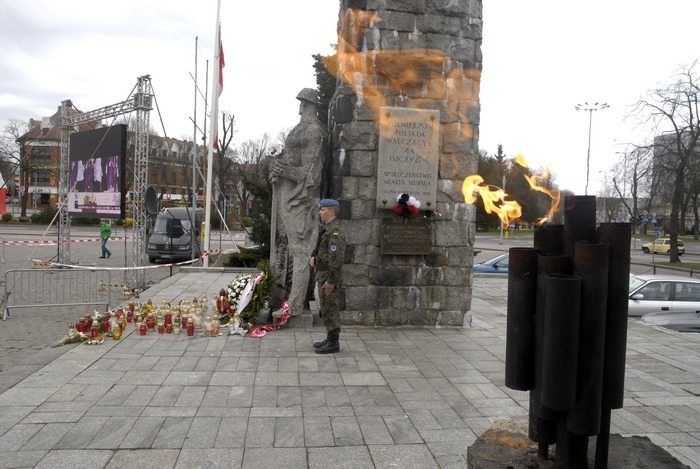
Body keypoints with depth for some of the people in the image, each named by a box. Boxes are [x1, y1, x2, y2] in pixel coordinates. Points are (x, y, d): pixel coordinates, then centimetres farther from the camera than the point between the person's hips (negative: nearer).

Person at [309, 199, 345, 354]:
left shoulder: (335, 231, -19)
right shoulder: (326, 229, 13)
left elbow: (336, 257, -24)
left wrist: (330, 280, -25)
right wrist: (314, 257, 4)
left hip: (328, 276, -10)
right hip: (322, 274, 10)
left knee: (329, 309, -4)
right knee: (326, 308, 16)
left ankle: (333, 343, 4)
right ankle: (330, 339, 25)